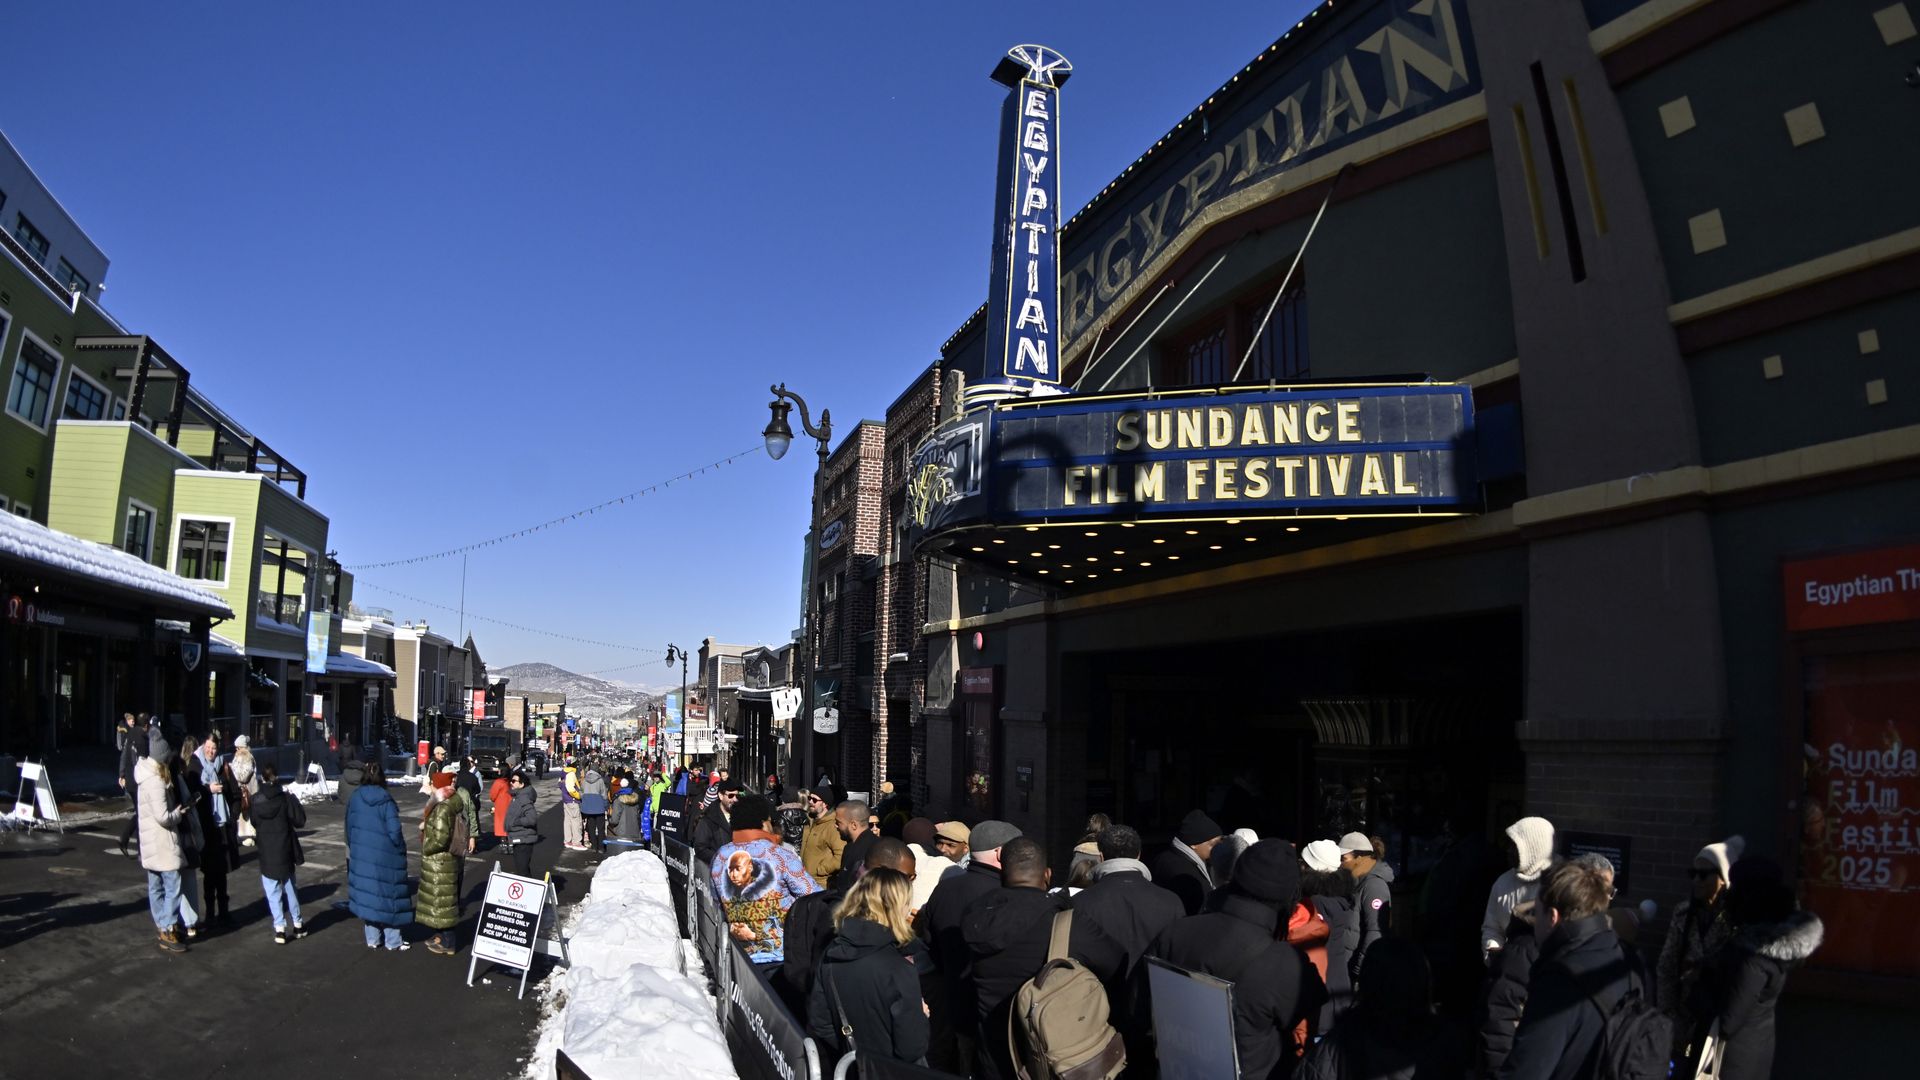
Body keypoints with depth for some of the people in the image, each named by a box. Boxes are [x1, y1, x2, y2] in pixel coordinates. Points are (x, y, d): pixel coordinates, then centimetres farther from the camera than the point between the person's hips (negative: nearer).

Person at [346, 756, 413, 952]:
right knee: (387, 895, 6)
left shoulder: (355, 797, -2)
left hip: (361, 855, 4)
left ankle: (372, 939, 22)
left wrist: (354, 848, 17)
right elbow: (394, 831, -17)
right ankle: (392, 942, 13)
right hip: (385, 856, -4)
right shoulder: (386, 801, -16)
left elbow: (349, 826, 5)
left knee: (367, 893, 13)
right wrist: (401, 850, 0)